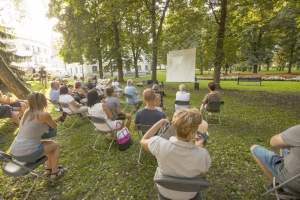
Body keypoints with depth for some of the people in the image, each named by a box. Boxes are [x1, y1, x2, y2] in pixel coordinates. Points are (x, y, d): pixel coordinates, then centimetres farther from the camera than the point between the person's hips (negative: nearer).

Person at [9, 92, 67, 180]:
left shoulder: (27, 112, 6)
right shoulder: (44, 114, -17)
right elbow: (54, 126, 2)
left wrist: (55, 119, 22)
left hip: (14, 152, 8)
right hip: (28, 154, -8)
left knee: (49, 144, 28)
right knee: (56, 144, 15)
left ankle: (49, 169, 40)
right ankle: (54, 172, 25)